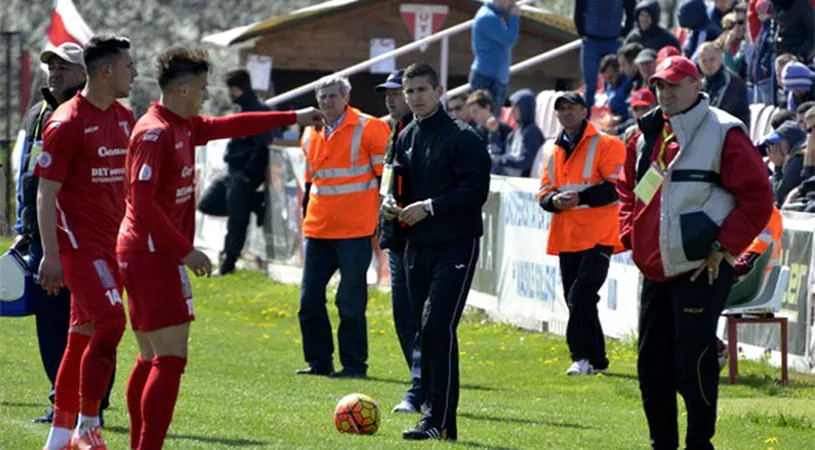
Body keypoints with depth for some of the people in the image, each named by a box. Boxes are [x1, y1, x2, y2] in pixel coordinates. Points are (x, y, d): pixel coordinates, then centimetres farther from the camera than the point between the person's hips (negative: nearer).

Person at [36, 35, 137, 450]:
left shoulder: (124, 118, 12)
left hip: (111, 244, 7)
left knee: (85, 333, 9)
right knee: (111, 322, -18)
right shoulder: (66, 124, -11)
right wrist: (50, 255, -16)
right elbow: (46, 193, -11)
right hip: (78, 243, -7)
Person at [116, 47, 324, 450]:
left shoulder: (184, 128, 14)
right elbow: (142, 202, -22)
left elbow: (230, 126, 29)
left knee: (151, 360, 14)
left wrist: (293, 118, 34)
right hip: (154, 254, -11)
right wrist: (186, 251, -20)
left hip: (143, 254, 11)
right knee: (171, 359, -14)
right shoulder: (155, 132, -15)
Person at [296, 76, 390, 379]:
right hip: (317, 229, 6)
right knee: (310, 298, 5)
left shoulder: (369, 129, -5)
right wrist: (305, 222, 21)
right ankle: (319, 361, 15)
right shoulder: (311, 134, 13)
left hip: (355, 230, -6)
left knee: (350, 302, -4)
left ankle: (354, 364, 4)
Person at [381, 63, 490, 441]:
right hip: (418, 246, 8)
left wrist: (430, 207, -19)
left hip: (456, 245, -8)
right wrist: (392, 202, 2)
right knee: (425, 333, 8)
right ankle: (437, 419, 15)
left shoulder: (462, 137, -8)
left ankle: (438, 420, -17)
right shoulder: (405, 139, 15)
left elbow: (476, 190, -15)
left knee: (437, 327, -17)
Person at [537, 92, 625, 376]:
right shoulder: (555, 153, 18)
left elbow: (617, 186, -12)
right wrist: (554, 200, -7)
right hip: (566, 239, 7)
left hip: (597, 236, -7)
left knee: (581, 296, -17)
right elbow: (544, 191, 17)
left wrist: (581, 197, -19)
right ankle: (597, 362, 16)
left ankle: (583, 357, -14)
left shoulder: (606, 145, -2)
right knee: (575, 300, 8)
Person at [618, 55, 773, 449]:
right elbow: (628, 188, 25)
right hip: (655, 269, 7)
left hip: (701, 271, -7)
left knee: (694, 362, -9)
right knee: (652, 364, 11)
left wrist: (724, 247, -13)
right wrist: (630, 235, 10)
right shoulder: (647, 135, 13)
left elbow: (756, 197, -10)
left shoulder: (724, 133, -7)